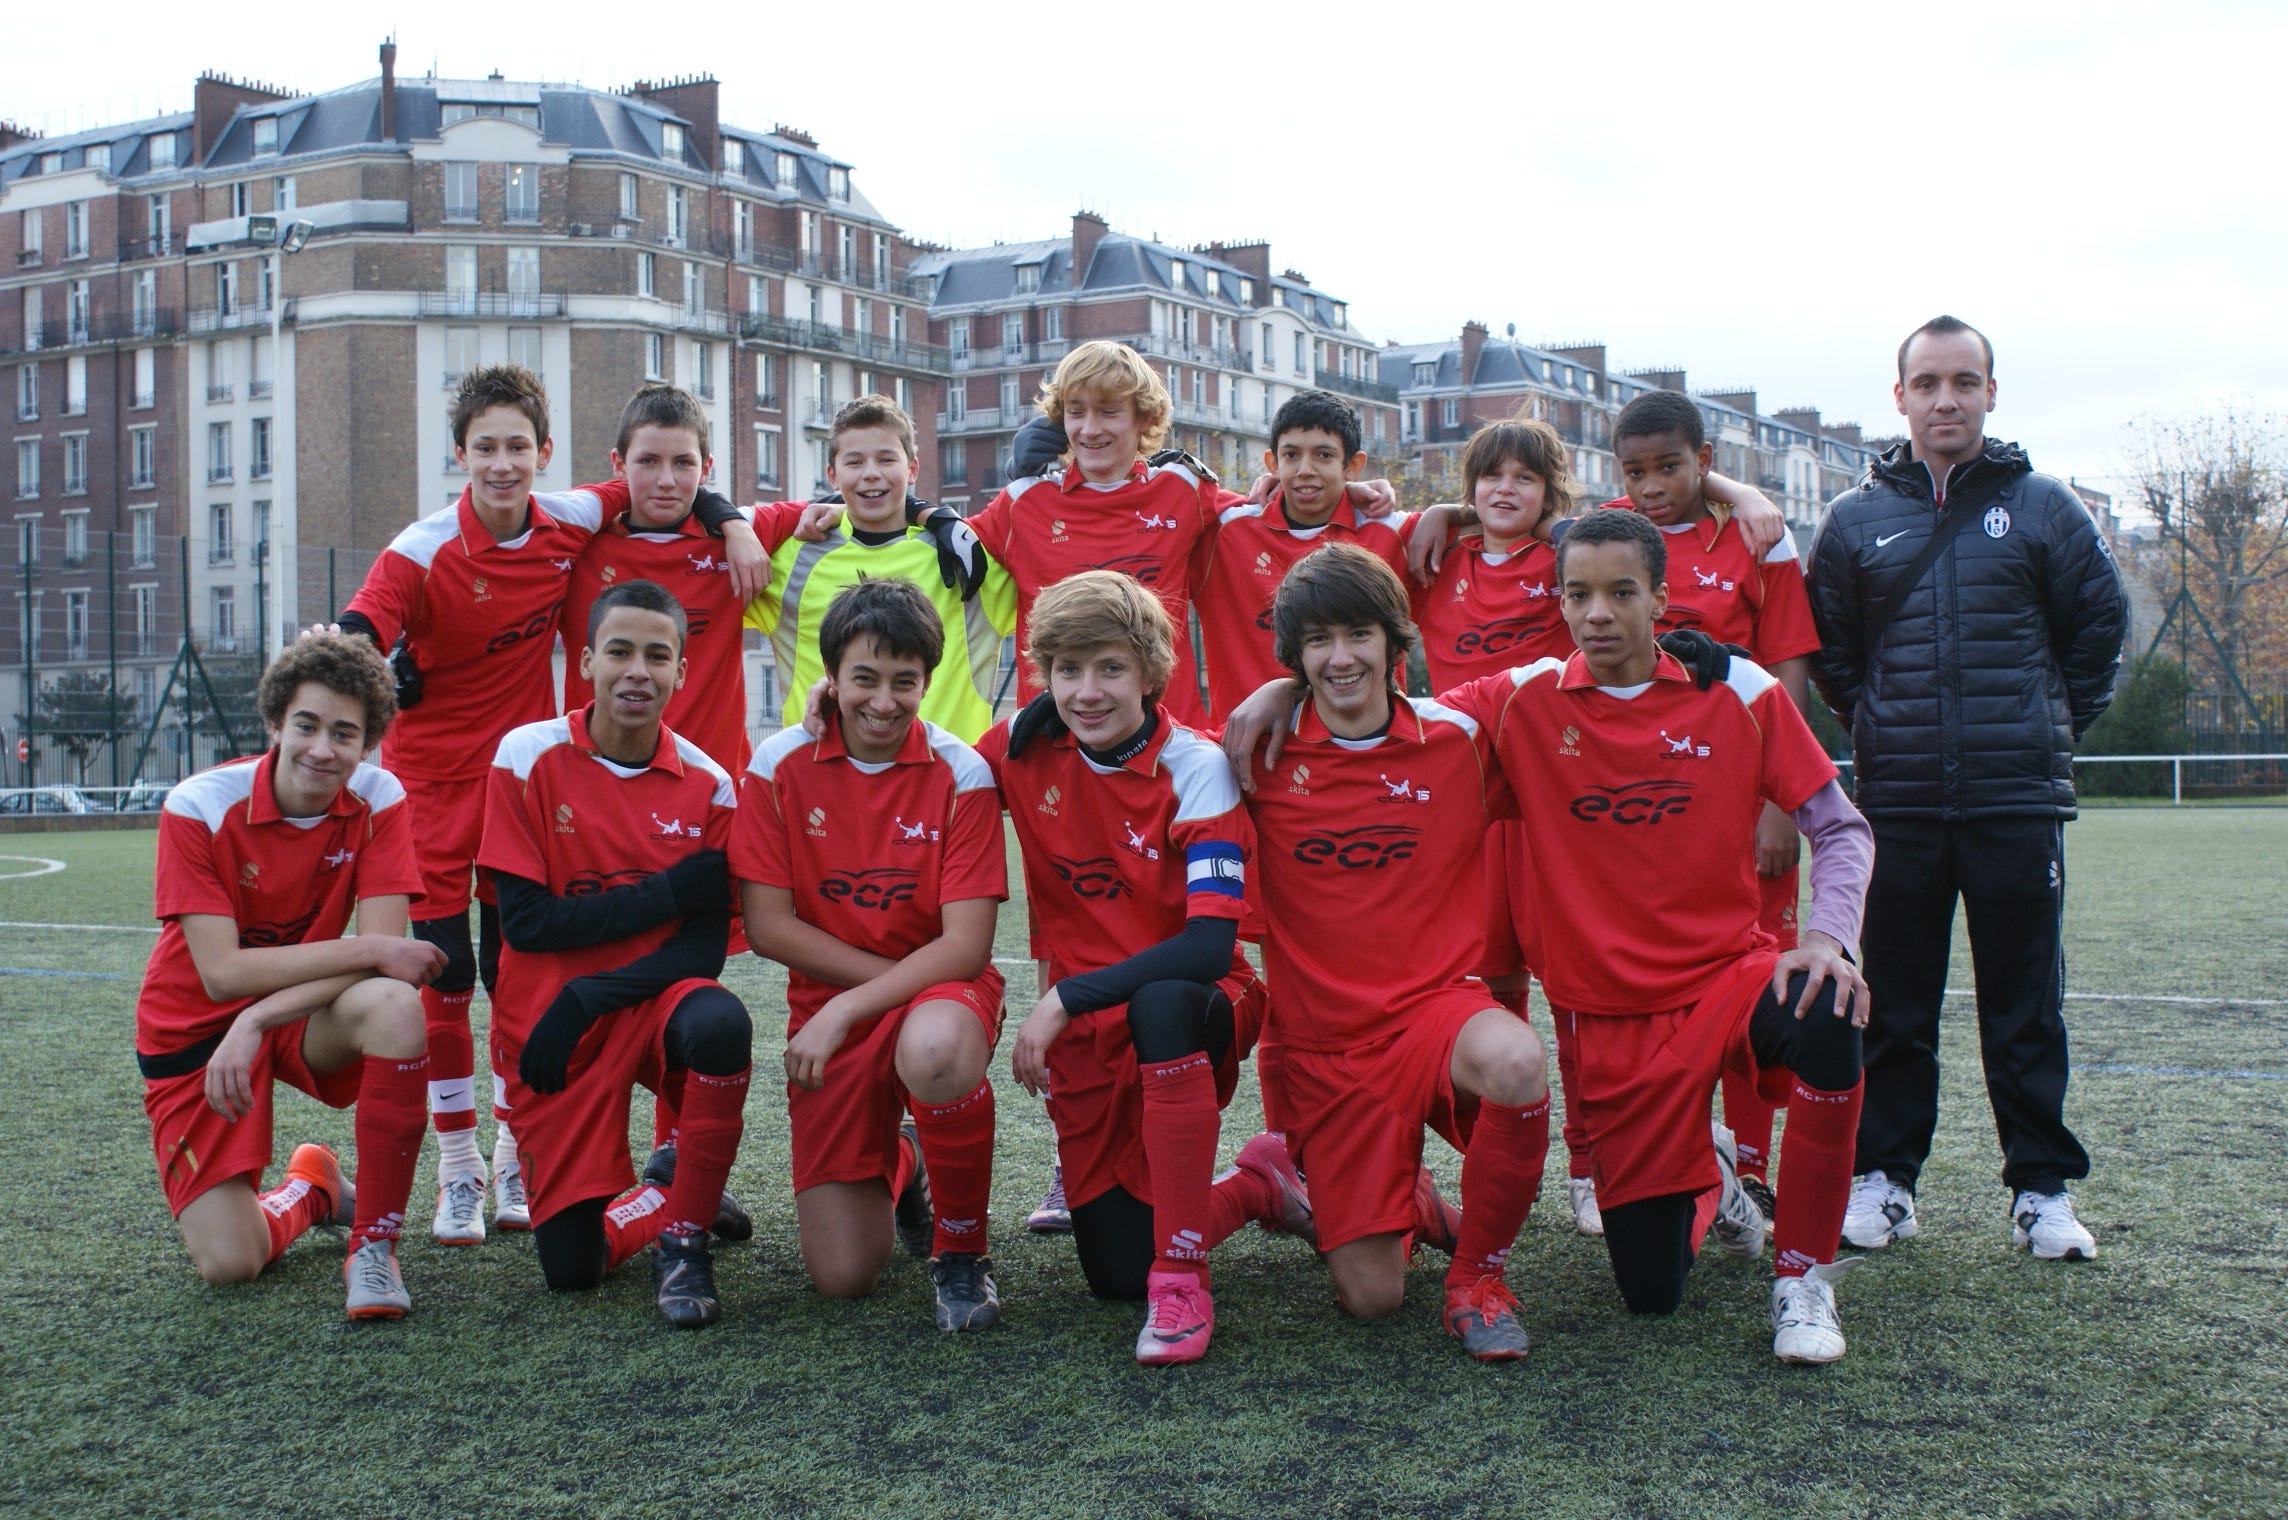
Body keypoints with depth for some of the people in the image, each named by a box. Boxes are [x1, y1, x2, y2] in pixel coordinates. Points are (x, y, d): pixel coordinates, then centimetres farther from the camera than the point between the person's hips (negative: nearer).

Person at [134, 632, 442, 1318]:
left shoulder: (379, 800, -14)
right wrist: (370, 951, -30)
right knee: (229, 1263, -15)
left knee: (394, 1006, -36)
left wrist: (257, 1022, -31)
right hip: (195, 1029, -1)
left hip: (305, 1016, 1)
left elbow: (387, 954, -21)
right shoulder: (199, 807, -19)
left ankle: (374, 1243, -19)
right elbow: (222, 973, -25)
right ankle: (309, 1192, 22)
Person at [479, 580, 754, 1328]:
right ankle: (664, 1192, 28)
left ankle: (684, 1234, -16)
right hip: (552, 1021, 0)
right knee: (571, 1266, -6)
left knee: (720, 1025, -37)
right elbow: (525, 921, -12)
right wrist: (671, 891, -15)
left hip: (655, 997, 1)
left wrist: (592, 996, -20)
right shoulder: (529, 757, -7)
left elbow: (706, 948, -6)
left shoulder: (707, 784, -3)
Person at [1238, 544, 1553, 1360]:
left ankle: (1480, 1272, -10)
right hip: (1327, 1040, 0)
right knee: (1370, 1297, -6)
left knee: (1516, 1064, -37)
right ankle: (1412, 1199, 32)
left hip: (1439, 1003, 0)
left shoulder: (1459, 739, 0)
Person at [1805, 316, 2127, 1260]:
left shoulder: (2042, 508, 5)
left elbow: (2098, 625, 12)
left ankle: (2042, 1189, 12)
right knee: (1895, 1006, 6)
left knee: (2026, 1005, 4)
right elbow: (1827, 650, 15)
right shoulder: (1856, 518, 7)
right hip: (1898, 803, 1)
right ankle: (1884, 1178, 15)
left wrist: (2053, 727, 10)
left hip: (2019, 801, -1)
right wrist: (1877, 725, 9)